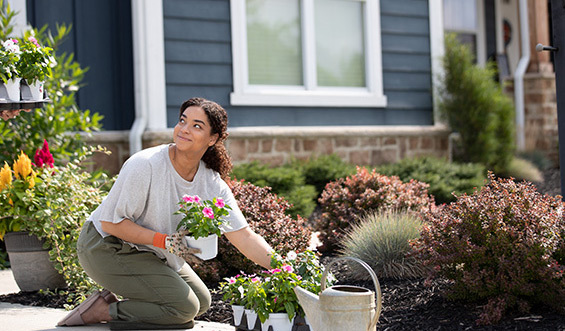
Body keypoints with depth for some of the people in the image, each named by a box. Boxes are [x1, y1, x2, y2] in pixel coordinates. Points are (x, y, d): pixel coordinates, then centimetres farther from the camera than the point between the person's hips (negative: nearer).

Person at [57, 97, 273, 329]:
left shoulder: (213, 186, -11)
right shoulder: (145, 165, -27)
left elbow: (245, 237, -11)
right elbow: (112, 223, -23)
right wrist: (164, 241, -31)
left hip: (148, 251, 8)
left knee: (201, 302, 14)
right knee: (185, 307, -15)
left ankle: (114, 300, 12)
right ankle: (105, 310, -4)